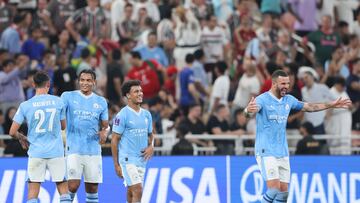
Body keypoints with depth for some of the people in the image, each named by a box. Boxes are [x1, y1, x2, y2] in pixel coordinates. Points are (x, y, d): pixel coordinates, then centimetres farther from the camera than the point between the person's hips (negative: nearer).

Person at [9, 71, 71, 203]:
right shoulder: (58, 102, 0)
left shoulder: (25, 106, -3)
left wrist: (22, 139, 18)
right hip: (56, 152, 1)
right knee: (63, 190, 8)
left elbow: (12, 132, -3)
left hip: (36, 152, -1)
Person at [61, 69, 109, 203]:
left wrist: (104, 132, -8)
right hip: (74, 150, -3)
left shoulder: (101, 101, 11)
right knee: (73, 185, -14)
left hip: (94, 150, 3)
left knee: (92, 188, 4)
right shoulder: (68, 96, 3)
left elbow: (105, 125, 16)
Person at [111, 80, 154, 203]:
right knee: (138, 191, -16)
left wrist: (151, 146, 1)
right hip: (128, 159, -6)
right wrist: (116, 164, -9)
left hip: (142, 159, 6)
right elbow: (114, 140, -6)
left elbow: (150, 134, 24)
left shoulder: (146, 114, 12)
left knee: (132, 193, 11)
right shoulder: (122, 115, -7)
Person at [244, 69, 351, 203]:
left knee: (283, 191, 3)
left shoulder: (289, 100, 9)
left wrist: (331, 105, 22)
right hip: (266, 152, -7)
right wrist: (249, 109, -57)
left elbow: (309, 107, 24)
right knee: (274, 188, -18)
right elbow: (252, 109, -33)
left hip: (283, 152, 7)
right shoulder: (263, 99, -12)